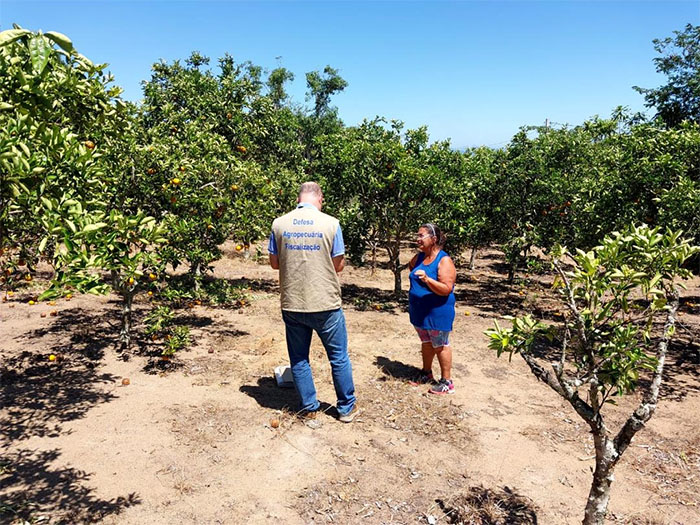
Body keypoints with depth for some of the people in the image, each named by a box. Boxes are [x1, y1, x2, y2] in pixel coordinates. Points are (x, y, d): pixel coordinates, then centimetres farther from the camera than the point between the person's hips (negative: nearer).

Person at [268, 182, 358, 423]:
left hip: (291, 305, 2)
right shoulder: (330, 223, -8)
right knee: (339, 357, 14)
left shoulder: (279, 224, -2)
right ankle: (347, 408, 26)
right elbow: (339, 265, -3)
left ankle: (309, 408, 26)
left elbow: (274, 263, 6)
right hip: (325, 304, -2)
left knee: (298, 359, 17)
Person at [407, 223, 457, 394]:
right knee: (426, 342, 20)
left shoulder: (444, 261, -19)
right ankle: (426, 373, 36)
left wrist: (427, 279, -37)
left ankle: (446, 381, 17)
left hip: (437, 311, -7)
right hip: (419, 310, 7)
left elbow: (446, 290, -26)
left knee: (440, 345, 5)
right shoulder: (419, 257, 2)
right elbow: (411, 266, 27)